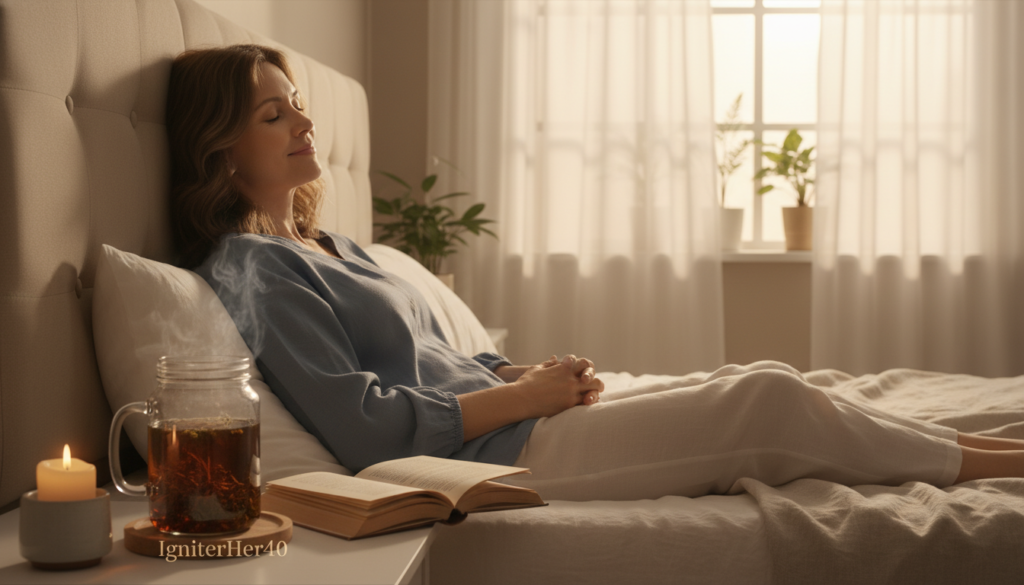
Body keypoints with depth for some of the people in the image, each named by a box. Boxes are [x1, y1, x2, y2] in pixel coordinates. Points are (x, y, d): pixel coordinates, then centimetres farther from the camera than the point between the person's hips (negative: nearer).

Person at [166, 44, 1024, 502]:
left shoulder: (325, 249, 19)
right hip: (484, 458, -9)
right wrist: (523, 396, -12)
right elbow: (365, 428, -19)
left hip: (512, 423, 9)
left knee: (763, 379, 1)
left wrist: (533, 373, 3)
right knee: (767, 404, -12)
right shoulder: (252, 268, -12)